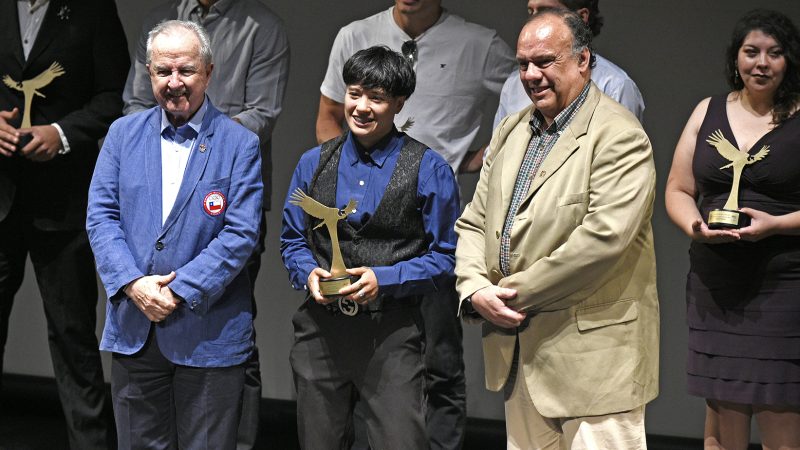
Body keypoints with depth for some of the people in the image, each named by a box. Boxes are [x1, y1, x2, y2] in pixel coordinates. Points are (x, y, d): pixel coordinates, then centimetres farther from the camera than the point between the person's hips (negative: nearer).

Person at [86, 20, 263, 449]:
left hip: (208, 333, -3)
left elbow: (241, 233, -9)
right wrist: (133, 283, -13)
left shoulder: (240, 144, -2)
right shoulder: (123, 133, 8)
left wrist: (180, 290, -17)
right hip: (133, 328, 3)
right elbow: (101, 217, 2)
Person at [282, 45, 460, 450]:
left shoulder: (429, 170, -2)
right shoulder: (313, 163, 10)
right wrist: (309, 274, -7)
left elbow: (445, 257, -4)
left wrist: (385, 280, -16)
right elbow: (292, 240, 15)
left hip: (391, 333, -3)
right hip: (320, 329, 4)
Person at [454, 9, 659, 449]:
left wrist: (516, 294, -14)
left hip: (591, 354, -7)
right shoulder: (510, 131, 15)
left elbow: (603, 237, -21)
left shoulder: (618, 137, -11)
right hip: (517, 349, 7)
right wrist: (475, 291, -5)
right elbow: (472, 223, 15)